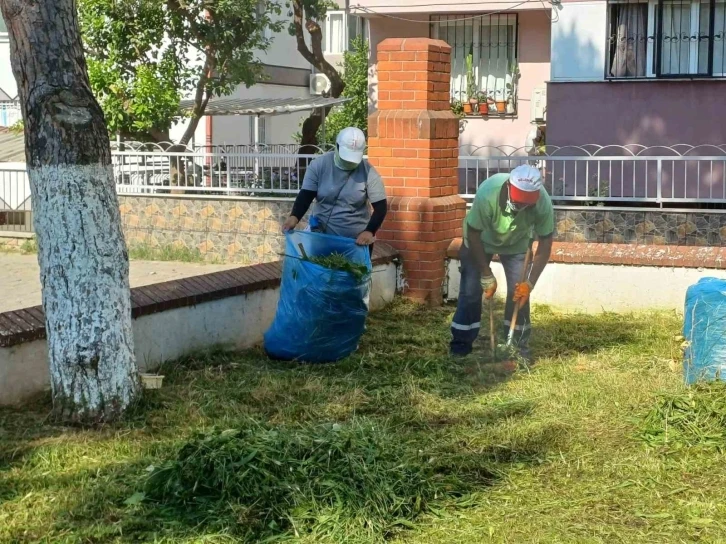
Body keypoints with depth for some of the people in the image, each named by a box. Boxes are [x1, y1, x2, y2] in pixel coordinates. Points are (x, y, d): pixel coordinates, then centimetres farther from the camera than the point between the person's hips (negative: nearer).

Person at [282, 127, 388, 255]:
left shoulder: (368, 172, -9)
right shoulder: (319, 165, -6)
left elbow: (381, 206, -7)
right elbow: (306, 195, -5)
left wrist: (369, 231, -22)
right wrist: (294, 216, -24)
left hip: (357, 241, -1)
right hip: (321, 237, 1)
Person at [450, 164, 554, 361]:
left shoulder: (543, 203, -35)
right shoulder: (487, 194, -41)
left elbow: (545, 244, -23)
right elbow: (473, 235, -28)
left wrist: (530, 283, -27)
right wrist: (486, 275, -24)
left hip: (516, 243, 2)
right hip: (481, 240, -1)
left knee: (519, 292, -6)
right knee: (470, 292, -4)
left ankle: (518, 347, 9)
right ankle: (460, 347, 7)